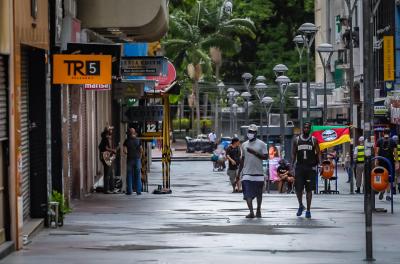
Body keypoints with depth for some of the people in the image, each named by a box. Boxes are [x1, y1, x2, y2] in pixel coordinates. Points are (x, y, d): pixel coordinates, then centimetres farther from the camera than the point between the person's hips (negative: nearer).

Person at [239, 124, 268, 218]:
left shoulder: (261, 144, 0)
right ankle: (251, 212, -16)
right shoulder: (244, 145, 11)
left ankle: (258, 211, 21)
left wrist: (254, 152, -17)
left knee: (258, 194, 8)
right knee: (248, 194, -11)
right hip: (247, 173, 2)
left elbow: (266, 157, -7)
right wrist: (239, 172, 16)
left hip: (258, 173, -2)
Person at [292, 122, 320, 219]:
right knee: (298, 188, -1)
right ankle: (301, 205, 24)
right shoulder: (297, 140, 7)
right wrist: (292, 165, 3)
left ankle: (308, 210, 6)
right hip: (299, 167, 1)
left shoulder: (314, 140, 3)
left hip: (310, 167, -1)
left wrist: (318, 163, -8)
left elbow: (318, 153, 4)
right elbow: (294, 154, 10)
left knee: (309, 189, 0)